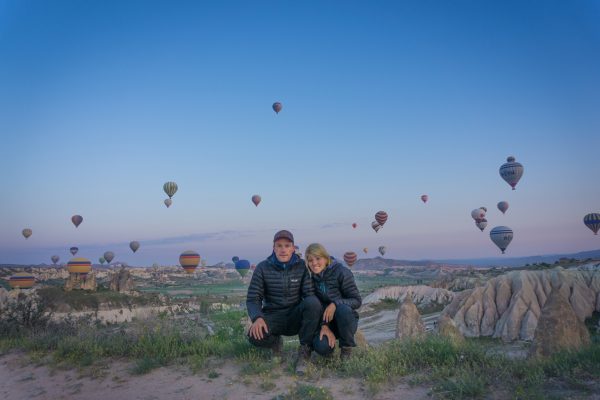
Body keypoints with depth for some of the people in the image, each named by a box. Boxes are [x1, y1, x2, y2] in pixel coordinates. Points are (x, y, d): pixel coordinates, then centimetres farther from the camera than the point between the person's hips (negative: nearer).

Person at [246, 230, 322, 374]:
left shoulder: (302, 266, -5)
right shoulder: (263, 268, -5)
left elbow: (310, 294, -12)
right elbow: (252, 299, -7)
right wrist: (257, 318, -28)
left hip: (296, 318, 0)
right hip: (273, 318, 0)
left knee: (313, 302, -31)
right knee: (254, 335, -32)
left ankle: (304, 351, -12)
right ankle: (275, 342, 6)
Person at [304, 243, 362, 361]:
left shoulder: (342, 272, -15)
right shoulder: (311, 277, -3)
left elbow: (357, 300, -14)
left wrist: (335, 304, -31)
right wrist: (323, 325, -20)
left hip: (346, 319, -2)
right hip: (325, 320, 2)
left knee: (342, 309, -37)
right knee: (321, 347, -28)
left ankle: (346, 347, -10)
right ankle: (331, 340, 12)